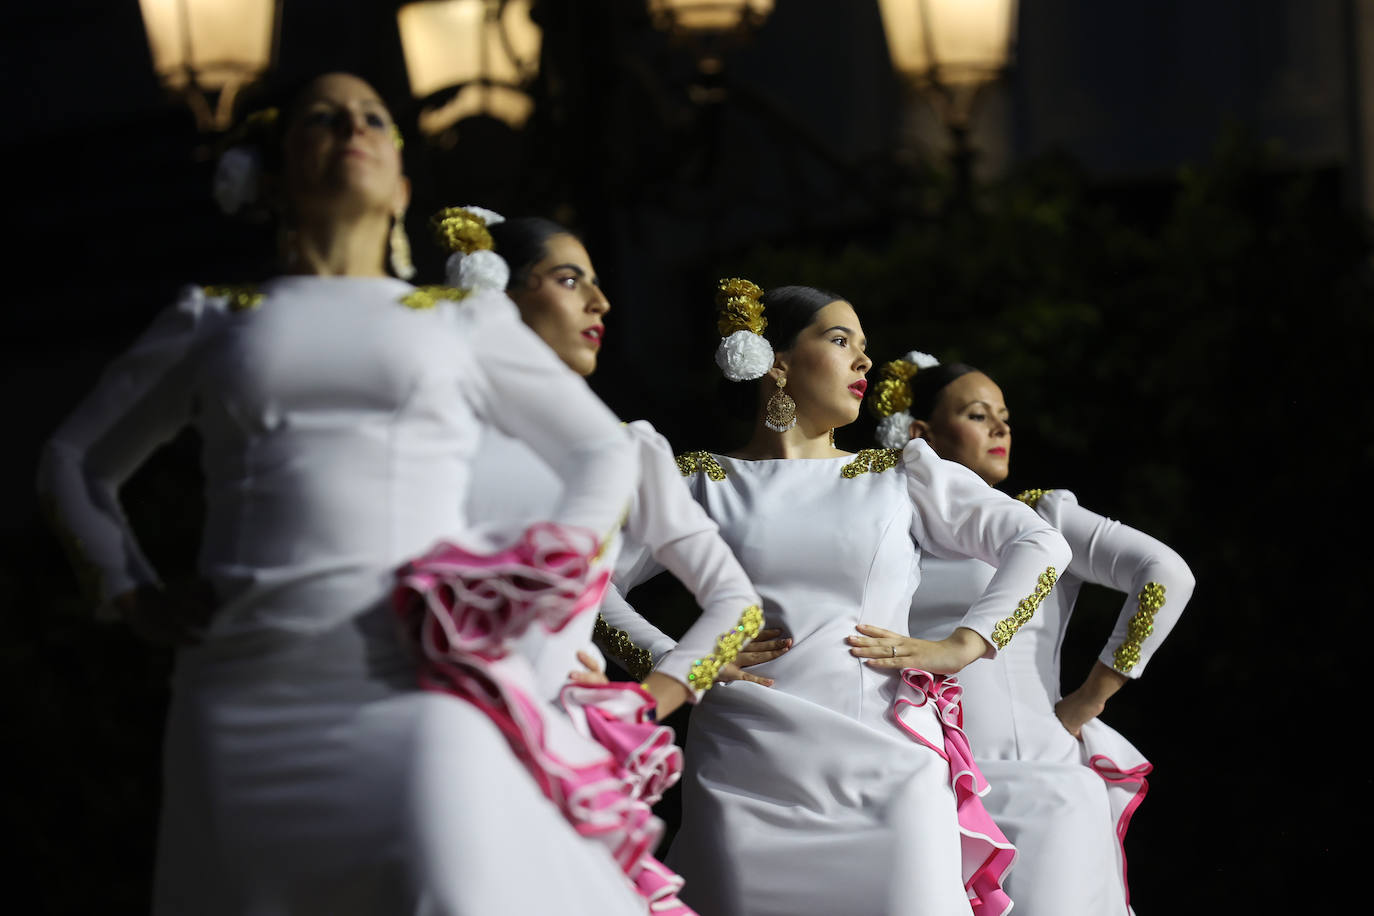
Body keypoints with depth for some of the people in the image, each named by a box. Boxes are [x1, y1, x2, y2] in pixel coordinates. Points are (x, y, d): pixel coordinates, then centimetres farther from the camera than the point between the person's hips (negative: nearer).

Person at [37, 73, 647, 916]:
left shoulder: (464, 322, 18)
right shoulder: (213, 320, 19)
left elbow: (605, 452, 22)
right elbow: (77, 459, 26)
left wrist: (547, 577, 6)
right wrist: (132, 594, 11)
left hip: (412, 686, -2)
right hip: (249, 696, 2)